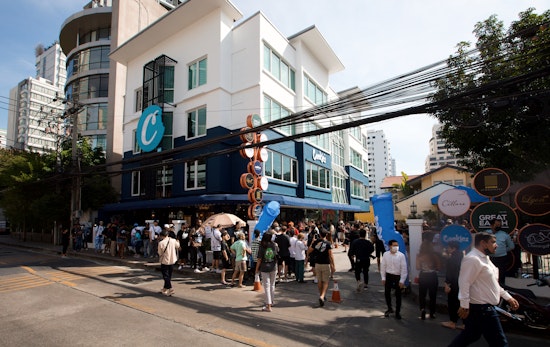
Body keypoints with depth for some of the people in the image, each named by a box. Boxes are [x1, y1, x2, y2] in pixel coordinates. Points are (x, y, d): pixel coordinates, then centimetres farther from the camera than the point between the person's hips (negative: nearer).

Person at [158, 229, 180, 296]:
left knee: (165, 276, 3)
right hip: (172, 260, 5)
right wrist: (178, 242, 32)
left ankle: (170, 289, -11)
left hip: (165, 261, -5)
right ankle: (165, 288, 32)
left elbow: (160, 253, -8)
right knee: (169, 275, 17)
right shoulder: (173, 240, -7)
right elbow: (177, 246, 13)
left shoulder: (161, 243, -19)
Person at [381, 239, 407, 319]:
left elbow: (404, 268, -11)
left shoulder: (401, 255, -14)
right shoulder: (385, 254, -8)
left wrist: (402, 280, -12)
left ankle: (397, 312, 26)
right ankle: (389, 308, 36)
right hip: (388, 275, 2)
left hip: (398, 276, -2)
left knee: (398, 295, 9)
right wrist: (383, 278, 1)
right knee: (387, 293, 12)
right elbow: (383, 266, 0)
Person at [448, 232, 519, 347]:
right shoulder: (472, 259, -20)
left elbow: (492, 283, 23)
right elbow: (464, 283, -25)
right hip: (481, 308, -11)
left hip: (485, 307, 11)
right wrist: (464, 306, -25)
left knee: (471, 335, 21)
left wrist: (508, 297, 19)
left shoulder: (484, 258, 14)